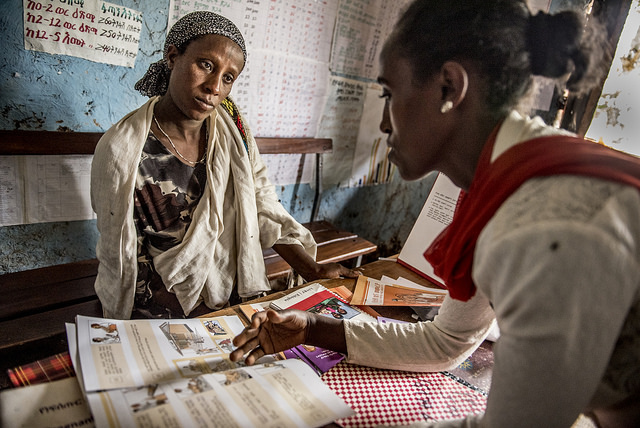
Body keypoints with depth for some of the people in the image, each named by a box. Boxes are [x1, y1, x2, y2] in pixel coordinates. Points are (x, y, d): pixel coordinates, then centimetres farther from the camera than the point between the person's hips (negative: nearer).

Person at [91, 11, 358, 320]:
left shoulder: (230, 126, -4)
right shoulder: (120, 149, -17)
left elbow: (261, 204, -1)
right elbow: (121, 259, -11)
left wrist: (313, 271, -5)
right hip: (163, 318, -3)